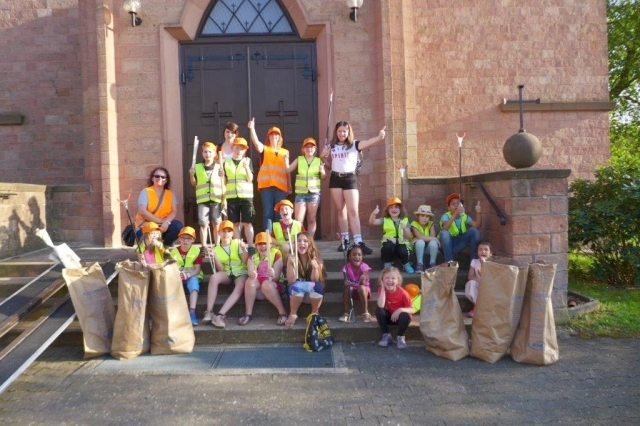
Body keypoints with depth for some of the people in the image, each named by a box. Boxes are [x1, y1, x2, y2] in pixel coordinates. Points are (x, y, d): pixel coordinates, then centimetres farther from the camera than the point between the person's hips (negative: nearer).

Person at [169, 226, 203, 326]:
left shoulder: (196, 250, -3)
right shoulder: (174, 251, 4)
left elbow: (197, 269, -8)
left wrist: (188, 275, -26)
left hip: (192, 276, -2)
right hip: (177, 276, 2)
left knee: (194, 281, -35)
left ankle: (192, 312, -44)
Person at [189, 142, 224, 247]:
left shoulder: (219, 167, 7)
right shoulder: (197, 167, 10)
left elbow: (223, 185, 8)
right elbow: (194, 184, 14)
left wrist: (224, 199, -2)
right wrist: (191, 175, -1)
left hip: (216, 200, 0)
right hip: (203, 200, 0)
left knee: (216, 224, 4)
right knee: (203, 224, -1)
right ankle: (204, 247, 6)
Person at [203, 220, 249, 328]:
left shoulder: (237, 243, -1)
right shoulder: (216, 249, 6)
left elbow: (246, 261, -8)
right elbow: (221, 269, -2)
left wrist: (243, 248, -22)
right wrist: (214, 256, -14)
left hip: (241, 273, -2)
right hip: (227, 273, 2)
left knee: (240, 287, -35)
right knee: (214, 277, -31)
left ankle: (220, 314, -42)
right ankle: (209, 311, -29)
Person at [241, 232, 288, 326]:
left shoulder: (277, 254, -3)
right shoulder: (252, 257, 8)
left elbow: (276, 276, -12)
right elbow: (251, 273, -11)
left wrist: (272, 275, -37)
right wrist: (252, 274, -36)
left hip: (274, 286, -3)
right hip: (257, 291, 3)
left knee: (266, 284, -35)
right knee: (250, 280, -28)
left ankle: (282, 312, -27)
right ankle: (248, 314, -26)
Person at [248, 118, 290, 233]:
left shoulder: (285, 152, 17)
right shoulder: (264, 149, 11)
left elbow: (287, 170, 15)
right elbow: (256, 142, -9)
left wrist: (290, 185, 11)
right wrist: (252, 128, -22)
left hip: (281, 185, 2)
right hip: (266, 185, -2)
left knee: (279, 213, 2)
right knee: (267, 212, -5)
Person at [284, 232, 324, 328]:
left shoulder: (316, 258, -9)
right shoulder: (292, 258, -9)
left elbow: (315, 281, -14)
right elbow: (291, 281, -16)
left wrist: (315, 268, -32)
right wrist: (292, 264, -30)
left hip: (313, 293, 1)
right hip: (297, 292, -1)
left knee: (318, 286, -33)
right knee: (296, 286, -35)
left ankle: (314, 313, -7)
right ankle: (292, 314, -12)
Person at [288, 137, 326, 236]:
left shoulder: (319, 161, 7)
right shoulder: (298, 160, 7)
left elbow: (323, 177, 8)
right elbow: (288, 170, 3)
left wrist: (322, 171, -13)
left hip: (314, 193, 0)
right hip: (300, 193, 0)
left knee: (312, 219, 5)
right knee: (298, 220, -7)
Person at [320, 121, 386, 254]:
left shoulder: (354, 144, -3)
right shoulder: (331, 146, 8)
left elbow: (368, 142, -23)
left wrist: (379, 137, -42)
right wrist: (324, 155, 0)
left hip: (349, 178, -3)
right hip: (335, 179, 3)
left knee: (353, 211, -9)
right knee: (340, 210, 8)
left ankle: (358, 242, -12)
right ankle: (345, 240, 15)